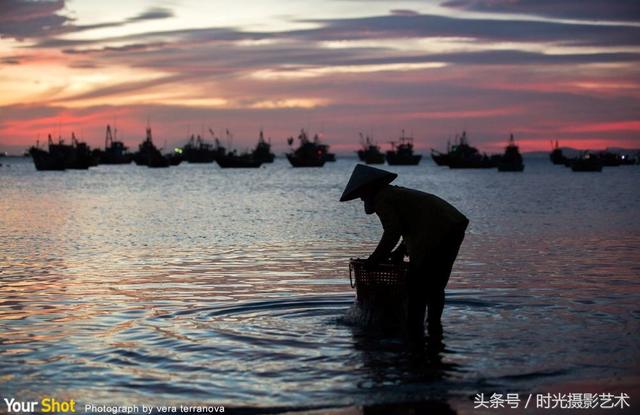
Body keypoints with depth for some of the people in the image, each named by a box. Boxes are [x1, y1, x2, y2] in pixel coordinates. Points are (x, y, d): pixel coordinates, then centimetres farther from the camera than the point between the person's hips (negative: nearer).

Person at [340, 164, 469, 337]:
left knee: (417, 287, -3)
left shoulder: (381, 199, -2)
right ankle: (434, 328, 24)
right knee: (435, 286, 18)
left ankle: (414, 330, -2)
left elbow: (392, 231, -12)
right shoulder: (398, 193, 27)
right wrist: (400, 252, 27)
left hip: (438, 235, -10)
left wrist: (376, 257, -2)